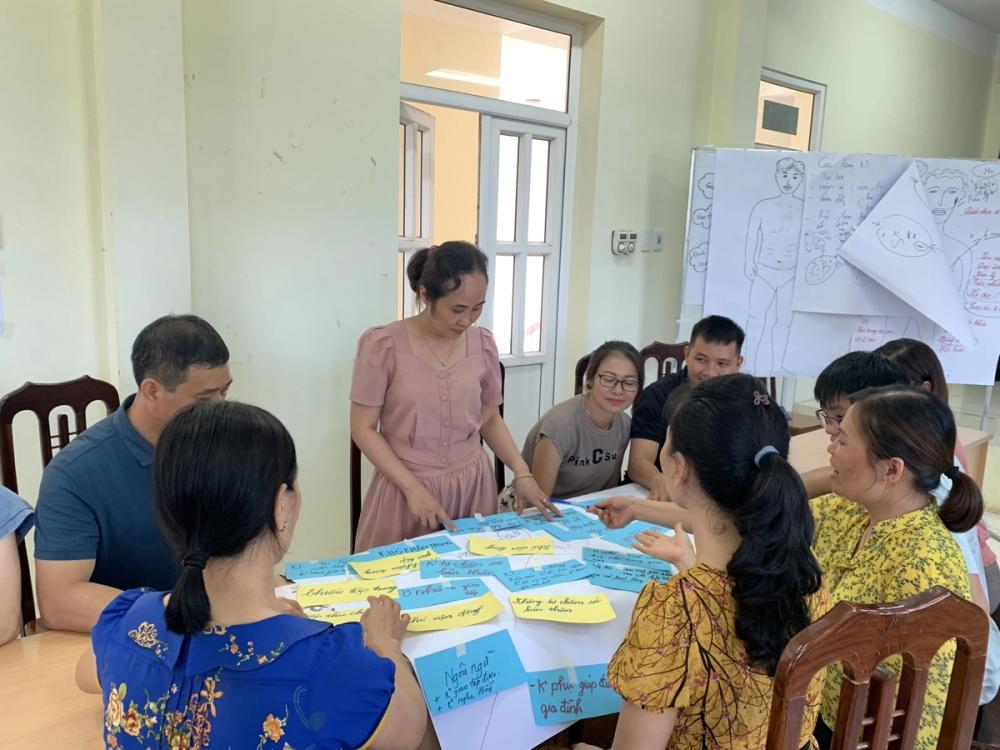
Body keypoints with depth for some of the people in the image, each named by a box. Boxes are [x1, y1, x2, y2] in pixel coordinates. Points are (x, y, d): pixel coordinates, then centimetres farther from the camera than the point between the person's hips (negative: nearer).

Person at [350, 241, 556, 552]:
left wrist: (522, 472, -2)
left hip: (473, 484, 3)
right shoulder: (383, 344, -12)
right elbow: (363, 429, -9)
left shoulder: (483, 344, 0)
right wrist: (413, 487, -16)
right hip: (405, 485, -3)